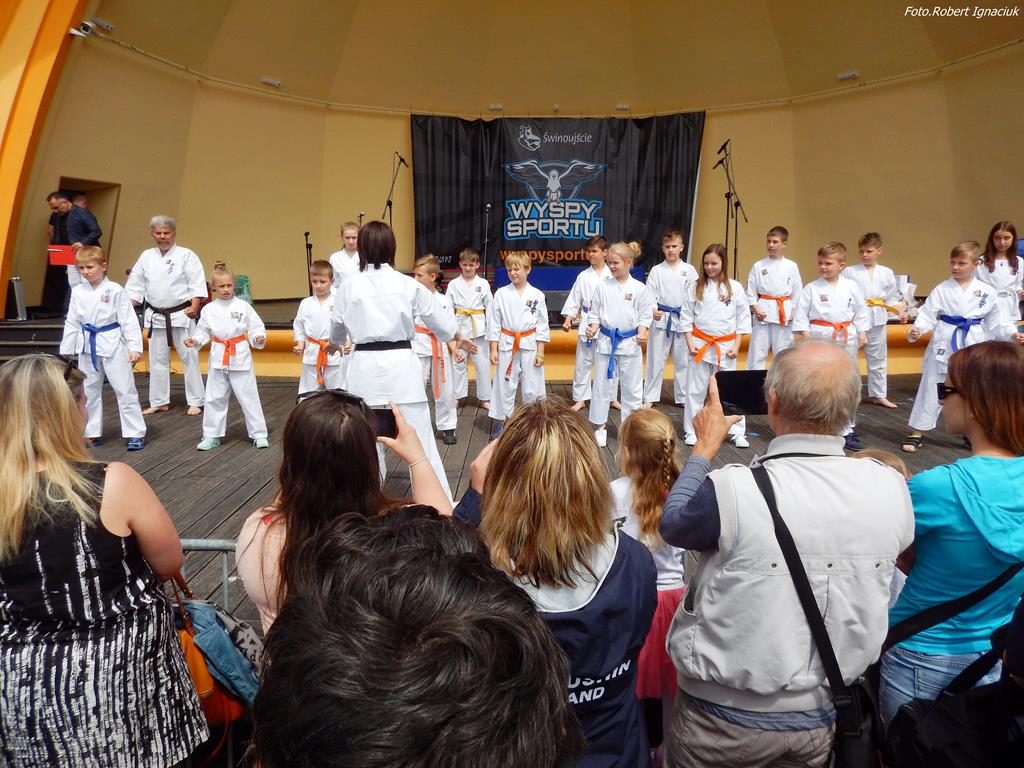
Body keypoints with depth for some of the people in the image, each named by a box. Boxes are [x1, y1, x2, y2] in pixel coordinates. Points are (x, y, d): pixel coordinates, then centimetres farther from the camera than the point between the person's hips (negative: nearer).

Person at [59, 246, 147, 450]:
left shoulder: (115, 290, -10)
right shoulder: (78, 292, 3)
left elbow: (128, 321, -11)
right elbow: (72, 323, 9)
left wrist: (135, 347, -16)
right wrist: (65, 351, 10)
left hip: (113, 346, -5)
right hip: (88, 347, 5)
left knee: (125, 390, -1)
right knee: (89, 392, 14)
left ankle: (135, 434, 6)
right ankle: (92, 433, 27)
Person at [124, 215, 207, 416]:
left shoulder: (186, 255, -7)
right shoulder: (146, 257, 6)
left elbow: (197, 284, -11)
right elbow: (135, 285, 10)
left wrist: (194, 306, -22)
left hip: (181, 315, -4)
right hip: (156, 316, 5)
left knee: (189, 358, 0)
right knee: (157, 360, 11)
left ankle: (195, 402, 9)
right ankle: (159, 402, 23)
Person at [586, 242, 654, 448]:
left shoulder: (639, 288, -4)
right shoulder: (603, 287, 0)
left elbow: (645, 315, -1)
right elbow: (595, 314, 6)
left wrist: (642, 333, -17)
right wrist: (593, 329, -12)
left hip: (630, 343, -1)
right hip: (606, 342, 1)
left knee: (632, 388, 7)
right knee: (602, 385, 6)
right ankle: (600, 426, 18)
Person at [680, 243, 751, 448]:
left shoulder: (734, 287, -1)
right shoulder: (696, 287, 0)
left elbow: (743, 318, 2)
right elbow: (686, 317, 2)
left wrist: (736, 346, -3)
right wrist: (690, 343, -6)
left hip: (726, 346, 0)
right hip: (700, 345, 0)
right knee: (695, 390, 6)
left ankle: (737, 433, 15)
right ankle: (691, 431, 18)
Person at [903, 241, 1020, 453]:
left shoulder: (986, 291, 1)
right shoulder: (942, 289, -5)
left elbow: (996, 319, 8)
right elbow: (928, 314, -9)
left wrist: (1013, 334, -2)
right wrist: (917, 329, -26)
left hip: (972, 346, 2)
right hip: (945, 344, -2)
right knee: (931, 389, 2)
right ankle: (917, 433, 11)